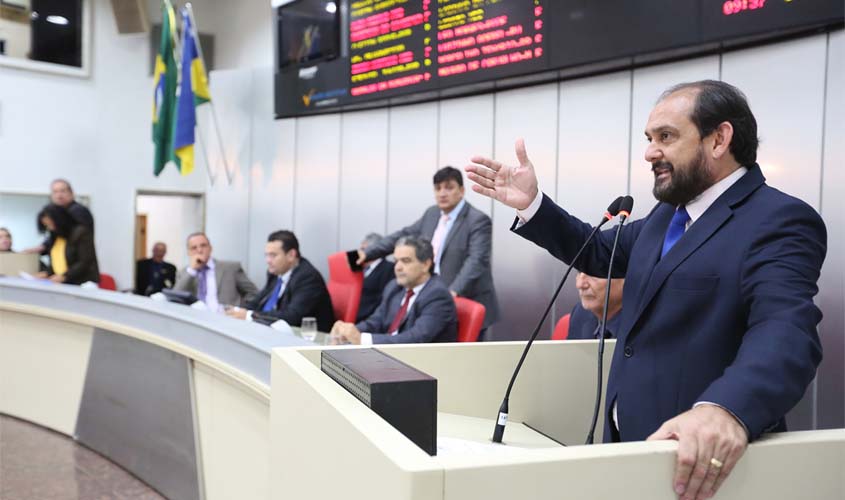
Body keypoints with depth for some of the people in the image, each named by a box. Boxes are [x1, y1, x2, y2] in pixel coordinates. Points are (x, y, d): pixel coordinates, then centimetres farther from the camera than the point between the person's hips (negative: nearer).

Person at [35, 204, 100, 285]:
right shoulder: (54, 236, 18)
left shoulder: (81, 232, -7)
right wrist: (47, 273, 4)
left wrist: (64, 276, -18)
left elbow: (85, 263, -12)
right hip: (62, 284, 7)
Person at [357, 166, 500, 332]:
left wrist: (454, 291, -35)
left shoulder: (478, 220, -12)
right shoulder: (432, 214, 11)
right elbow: (404, 235, 18)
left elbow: (476, 261, -22)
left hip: (468, 304, -6)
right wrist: (368, 253, 13)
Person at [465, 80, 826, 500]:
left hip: (701, 457, -8)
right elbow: (599, 253, 22)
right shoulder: (668, 214, 11)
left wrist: (725, 410, -50)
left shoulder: (781, 222, -16)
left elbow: (785, 330, -31)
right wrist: (531, 205, 7)